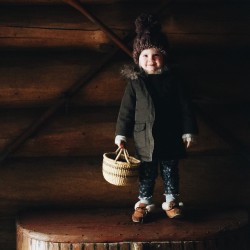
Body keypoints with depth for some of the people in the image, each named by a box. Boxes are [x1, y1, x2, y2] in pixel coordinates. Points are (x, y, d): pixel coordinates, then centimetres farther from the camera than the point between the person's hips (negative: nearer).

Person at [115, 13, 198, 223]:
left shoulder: (172, 81, -2)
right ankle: (144, 203, 21)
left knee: (170, 172, 12)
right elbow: (126, 110, 0)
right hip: (144, 138, -1)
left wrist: (188, 132, -1)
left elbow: (185, 108, 1)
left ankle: (172, 201, 25)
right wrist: (121, 135, -2)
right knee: (146, 174, 9)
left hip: (170, 138, 1)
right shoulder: (135, 82, -3)